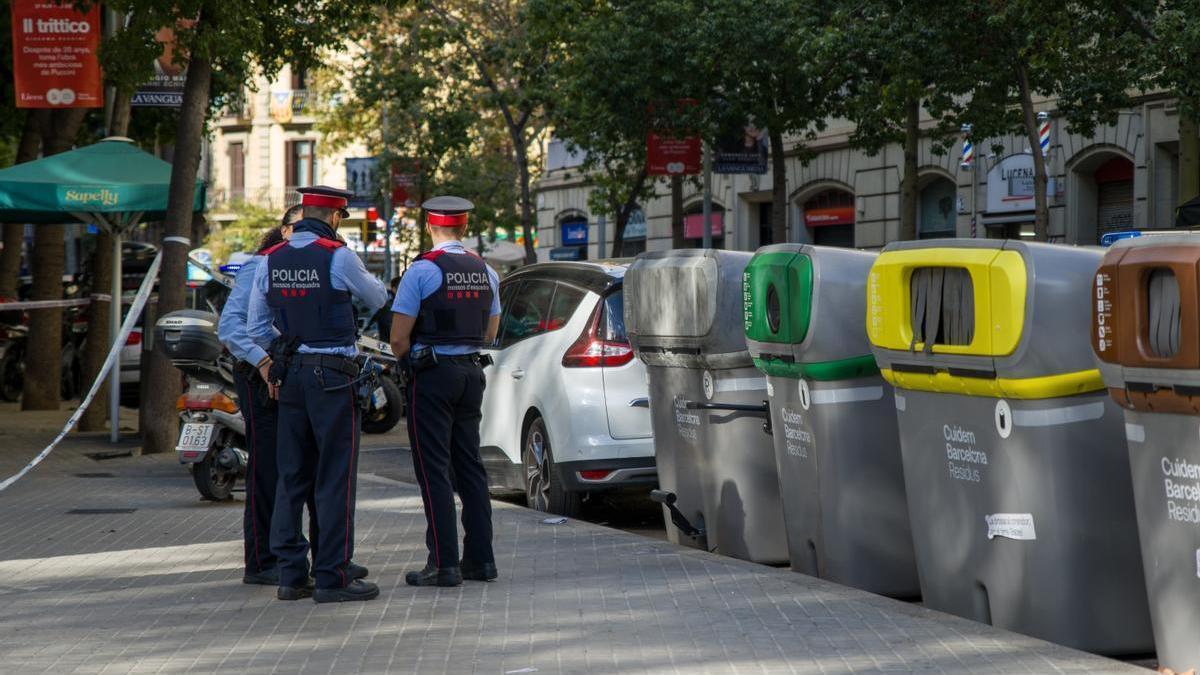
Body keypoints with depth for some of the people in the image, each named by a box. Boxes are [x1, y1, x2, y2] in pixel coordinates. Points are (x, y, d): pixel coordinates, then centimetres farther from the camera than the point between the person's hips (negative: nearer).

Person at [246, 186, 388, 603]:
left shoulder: (271, 261, 7)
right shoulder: (337, 257, -10)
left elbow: (256, 327, 12)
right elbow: (377, 299, 5)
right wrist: (366, 284, 26)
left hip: (289, 375, 6)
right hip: (332, 375, -6)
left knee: (292, 476, 10)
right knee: (335, 478, -3)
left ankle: (291, 574, 11)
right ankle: (333, 576, -5)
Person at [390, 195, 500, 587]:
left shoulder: (421, 271, -11)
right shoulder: (486, 272, 8)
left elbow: (398, 339, -11)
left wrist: (410, 363, 6)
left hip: (432, 377, -6)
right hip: (472, 372, 6)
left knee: (433, 470, -4)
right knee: (470, 466, 13)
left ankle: (444, 564, -7)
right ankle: (480, 558, 14)